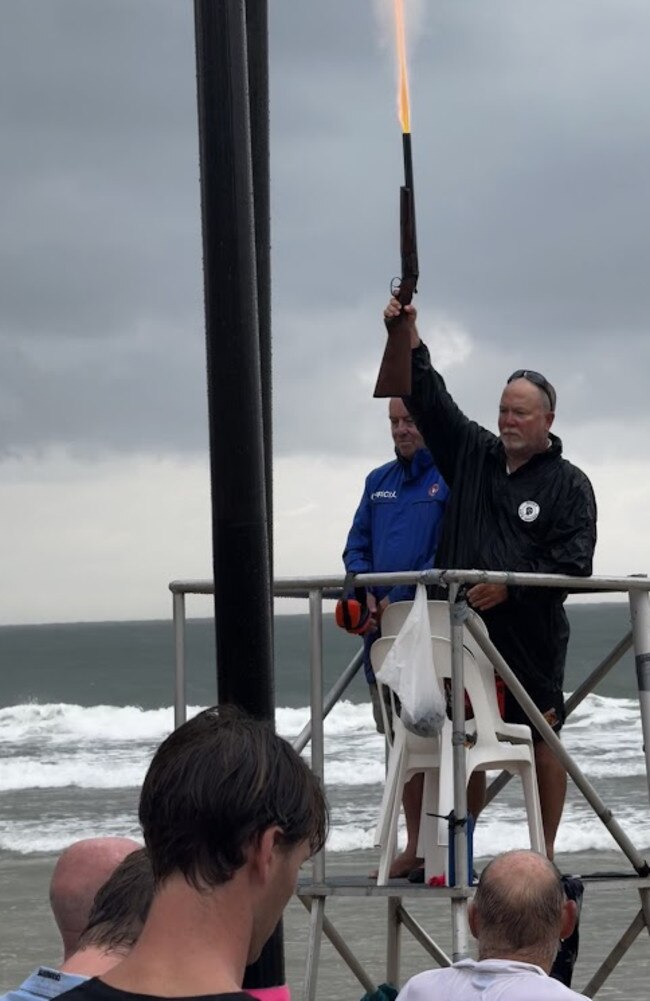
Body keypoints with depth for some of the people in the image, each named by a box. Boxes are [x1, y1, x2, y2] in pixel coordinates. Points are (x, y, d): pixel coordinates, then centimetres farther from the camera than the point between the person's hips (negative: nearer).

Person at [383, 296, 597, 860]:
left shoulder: (569, 485, -1)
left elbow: (574, 564, -9)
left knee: (543, 739, 1)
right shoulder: (474, 454, 12)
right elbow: (430, 403, 11)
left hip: (531, 638, -4)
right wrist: (411, 346, 0)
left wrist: (511, 586, -17)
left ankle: (545, 853, 6)